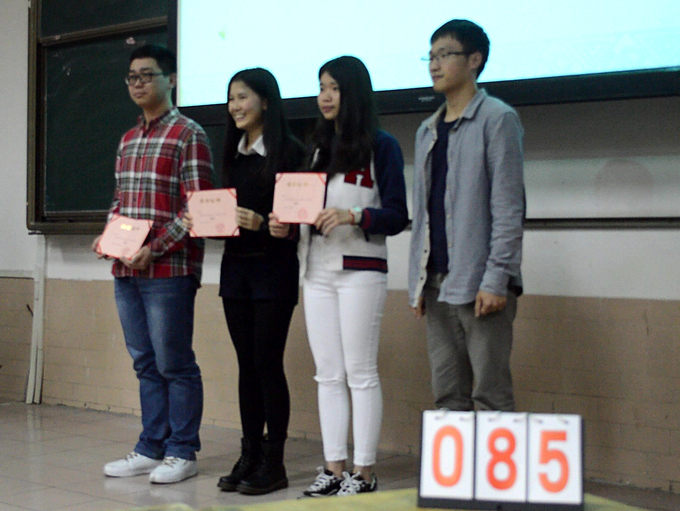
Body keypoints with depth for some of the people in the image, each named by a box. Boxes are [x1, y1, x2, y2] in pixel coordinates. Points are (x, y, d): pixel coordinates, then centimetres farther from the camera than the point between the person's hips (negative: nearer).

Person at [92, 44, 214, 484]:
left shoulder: (188, 134, -6)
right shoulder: (129, 139, 18)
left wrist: (155, 248, -18)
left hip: (169, 270, -7)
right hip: (127, 270, 7)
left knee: (175, 364, 0)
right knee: (146, 364, 13)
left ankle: (182, 452, 11)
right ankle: (151, 449, 21)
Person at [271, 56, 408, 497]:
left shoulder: (381, 146, -2)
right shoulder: (320, 147, 18)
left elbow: (397, 216, -8)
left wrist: (352, 215, -22)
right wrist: (285, 225, 0)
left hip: (360, 270, -6)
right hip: (318, 271, 7)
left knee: (361, 374, -3)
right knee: (329, 375, 8)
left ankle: (364, 472, 3)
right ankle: (334, 467, 14)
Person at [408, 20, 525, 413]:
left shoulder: (497, 119, -2)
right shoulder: (428, 131, 18)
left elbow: (508, 206, -9)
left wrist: (496, 278, -16)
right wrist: (418, 281, 13)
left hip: (480, 282, -7)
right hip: (438, 283, 7)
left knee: (490, 393, -5)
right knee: (448, 394, 8)